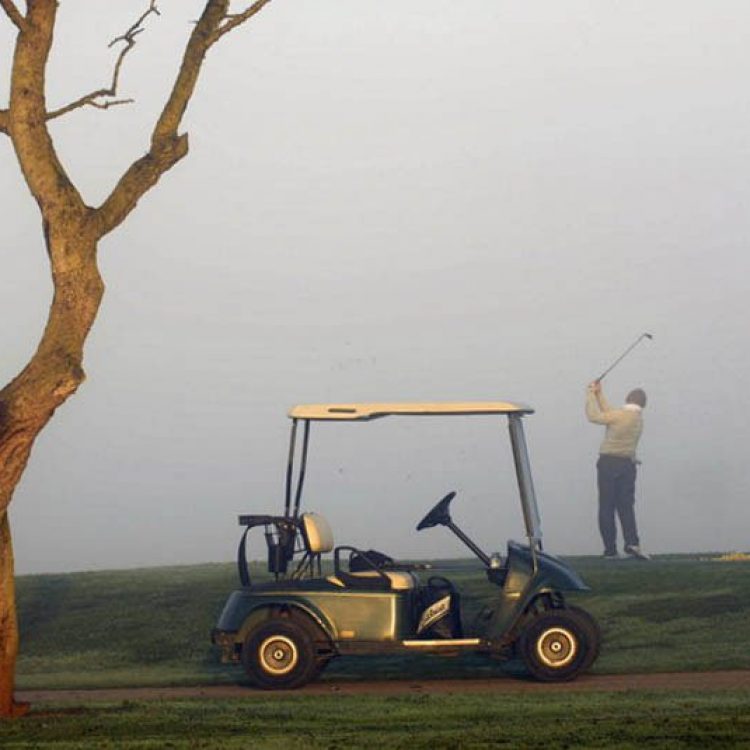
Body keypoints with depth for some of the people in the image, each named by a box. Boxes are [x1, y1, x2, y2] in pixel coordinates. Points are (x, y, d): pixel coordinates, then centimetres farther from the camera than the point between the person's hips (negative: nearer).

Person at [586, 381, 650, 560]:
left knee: (606, 507, -1)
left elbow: (594, 416, -3)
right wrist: (599, 394, 21)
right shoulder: (639, 419, 9)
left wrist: (591, 395, 8)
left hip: (608, 463, -5)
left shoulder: (619, 415, -11)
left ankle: (610, 549, -3)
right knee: (626, 506, 6)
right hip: (628, 465, 5)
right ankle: (632, 543, -13)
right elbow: (608, 413, 17)